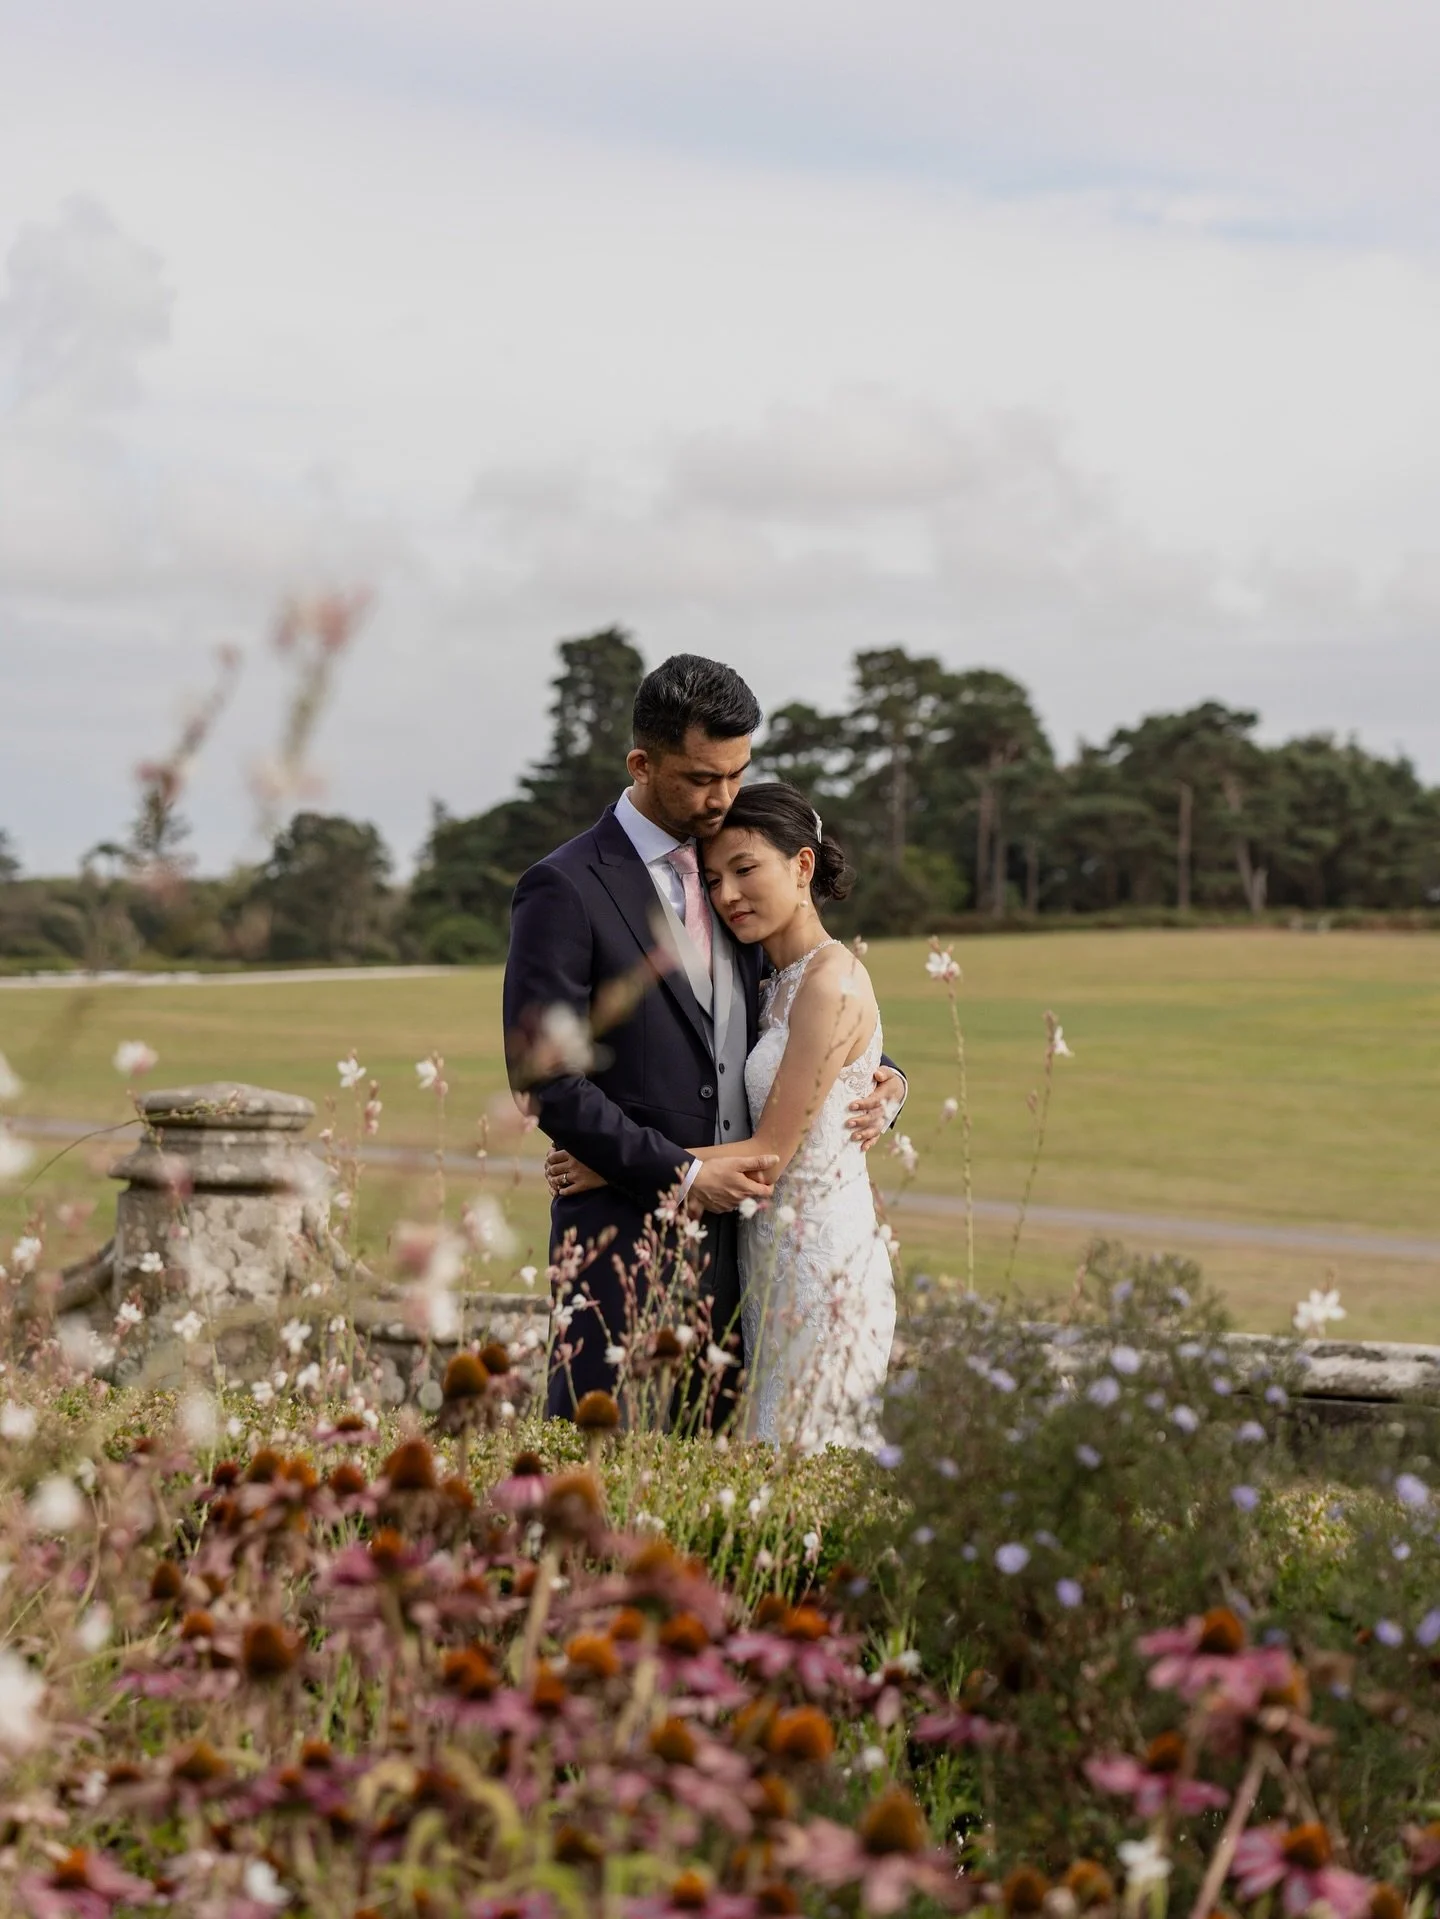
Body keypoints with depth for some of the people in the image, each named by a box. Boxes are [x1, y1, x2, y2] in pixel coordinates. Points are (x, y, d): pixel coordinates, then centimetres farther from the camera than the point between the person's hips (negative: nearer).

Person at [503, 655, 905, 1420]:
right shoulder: (565, 890, -8)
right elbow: (544, 1077, -13)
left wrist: (876, 1078, 4)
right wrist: (681, 1175, -14)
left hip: (730, 1236, 6)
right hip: (626, 1235, -6)